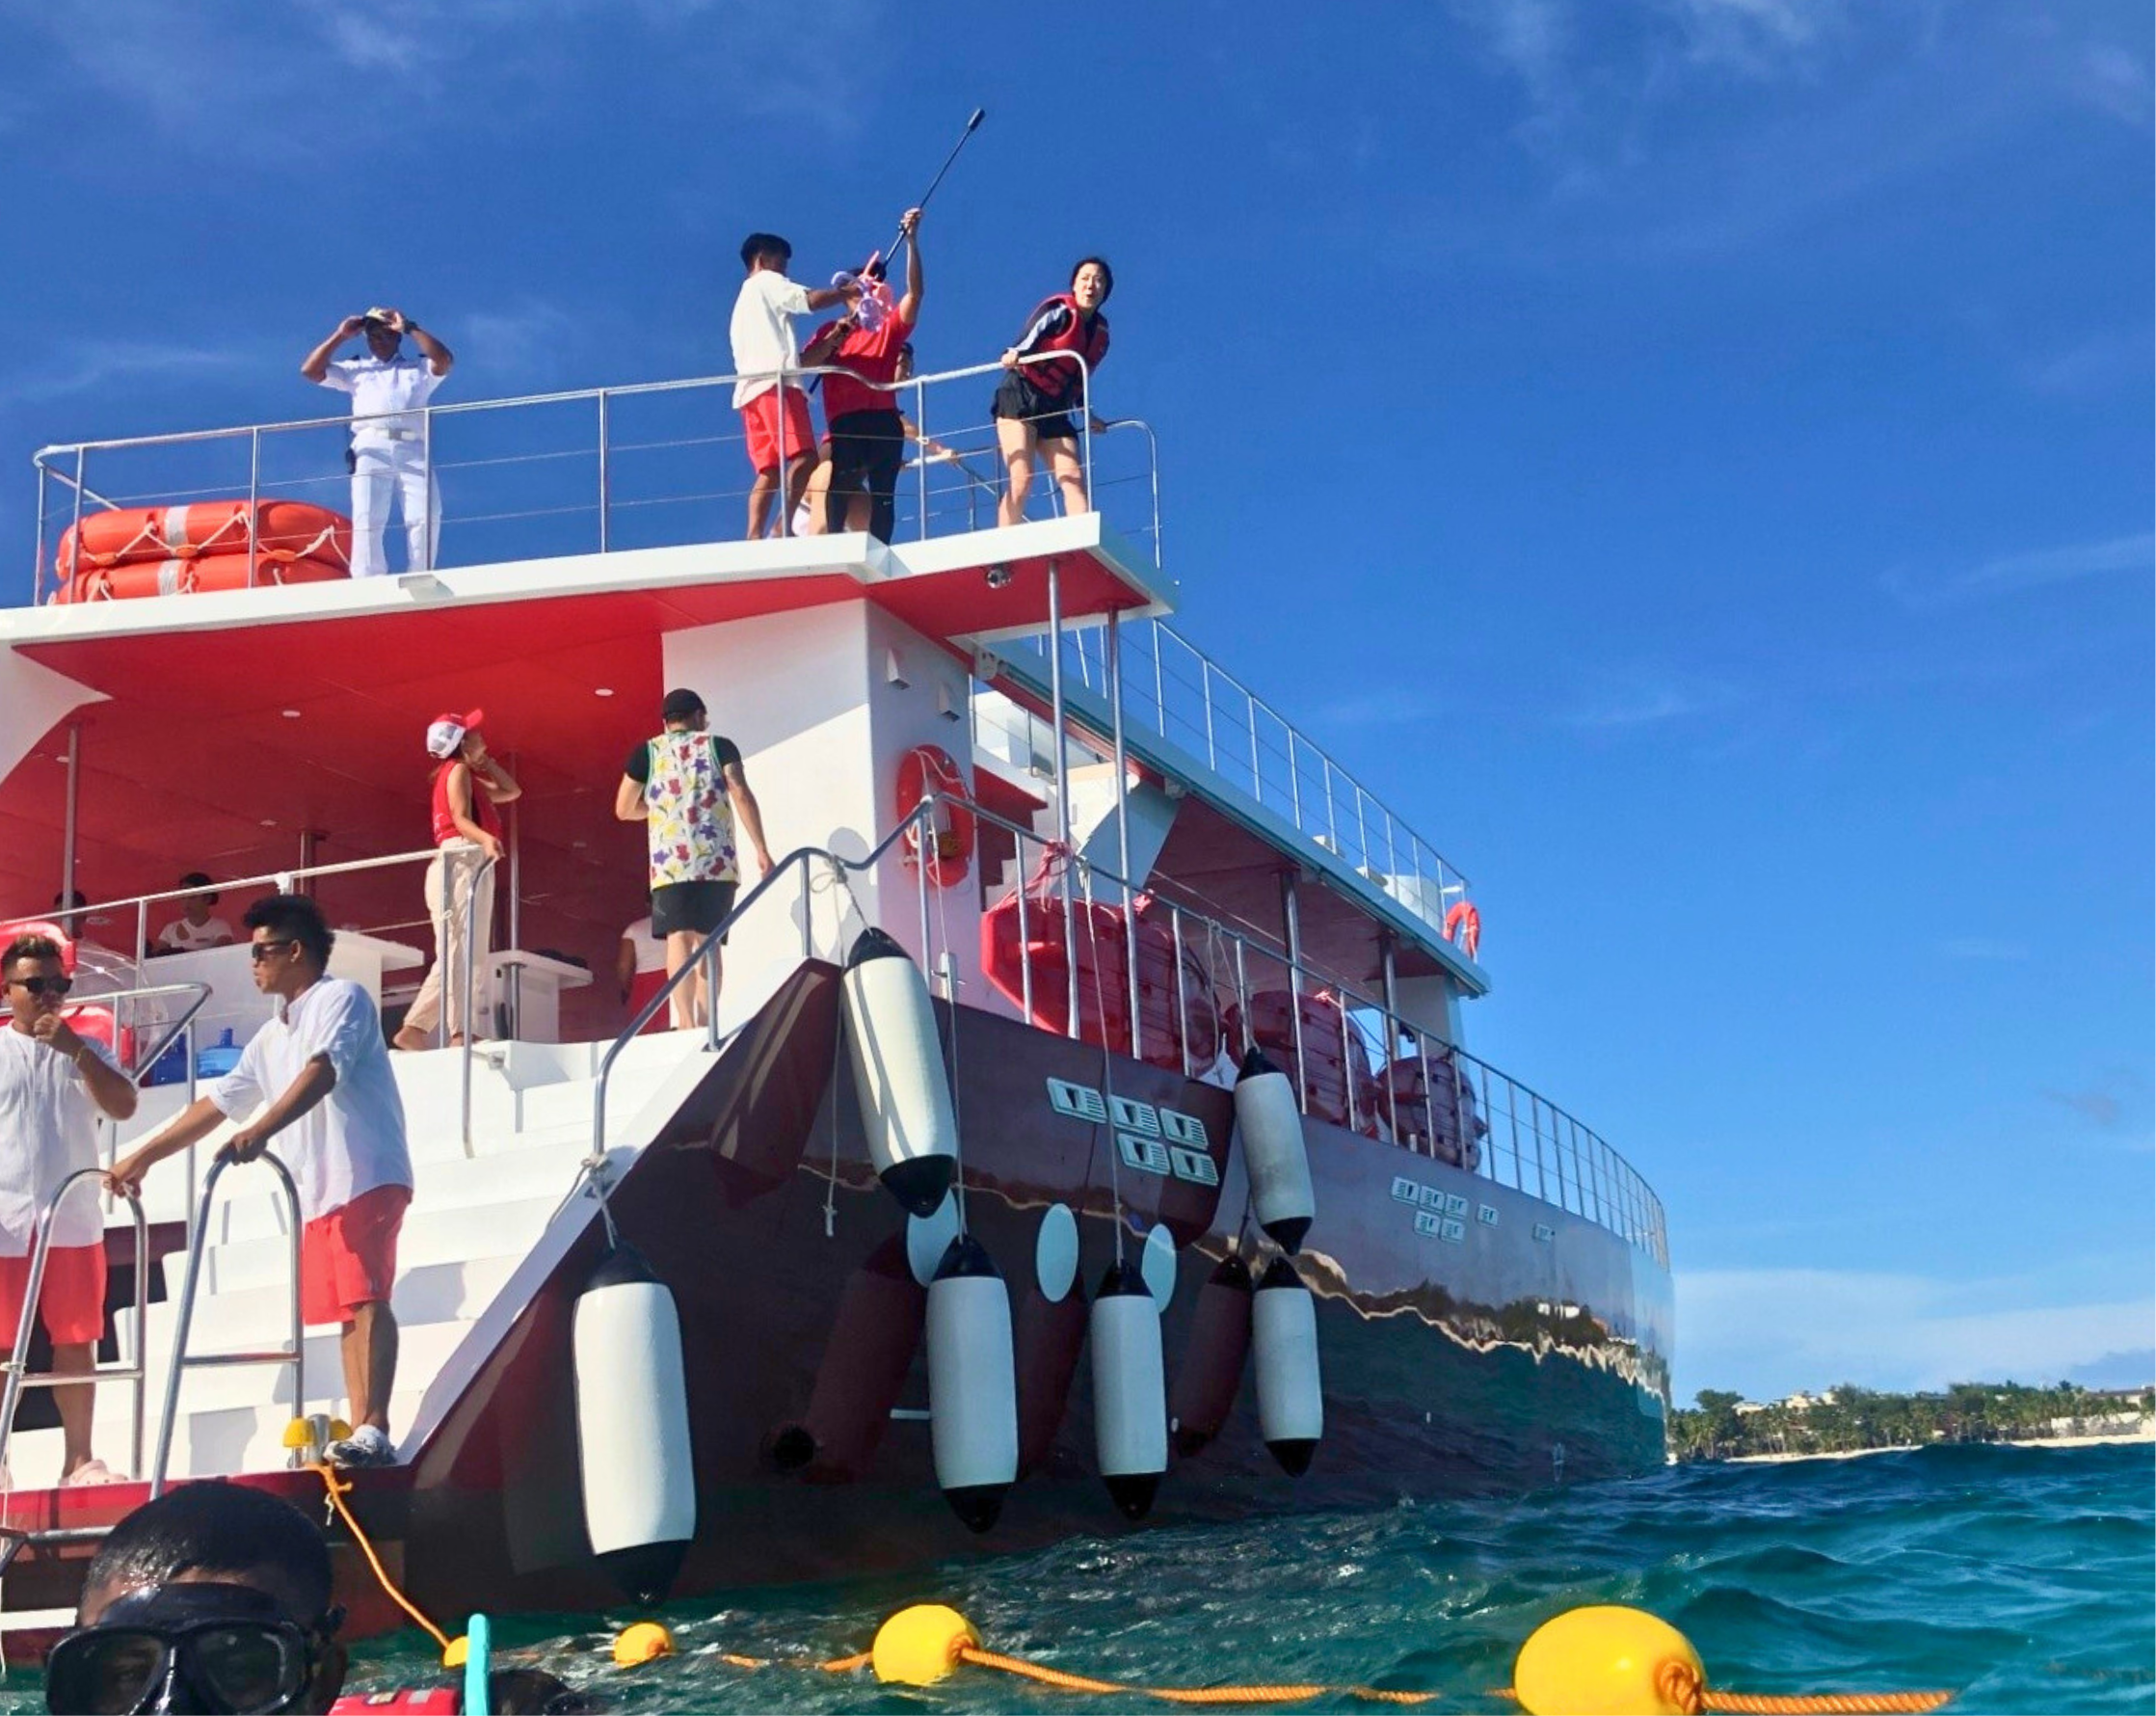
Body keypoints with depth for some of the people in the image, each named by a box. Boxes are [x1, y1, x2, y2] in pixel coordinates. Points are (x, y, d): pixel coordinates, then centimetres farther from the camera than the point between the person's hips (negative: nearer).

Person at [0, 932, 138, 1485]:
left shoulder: (85, 1050, 10)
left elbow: (123, 1107, -4)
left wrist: (75, 1050, -12)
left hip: (74, 1221, 2)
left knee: (76, 1343, 6)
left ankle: (79, 1458, 12)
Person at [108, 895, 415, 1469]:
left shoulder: (341, 998, -3)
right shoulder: (271, 1039, 23)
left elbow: (323, 1072, -21)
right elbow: (216, 1105, 26)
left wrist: (260, 1130, -33)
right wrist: (143, 1157, 24)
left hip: (367, 1178, -9)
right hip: (318, 1193, 9)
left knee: (366, 1298, -17)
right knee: (346, 1310, 5)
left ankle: (374, 1431, -24)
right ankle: (360, 1432, 5)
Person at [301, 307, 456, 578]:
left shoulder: (419, 368, 25)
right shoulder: (355, 369, 27)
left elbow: (445, 359, 5)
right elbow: (310, 370, 20)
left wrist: (409, 327, 9)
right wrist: (340, 336, 18)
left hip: (414, 450, 0)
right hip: (372, 447, 0)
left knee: (426, 518, -18)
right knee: (367, 521, -14)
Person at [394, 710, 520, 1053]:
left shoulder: (469, 775, 28)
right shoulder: (458, 770, 0)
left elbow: (511, 792, 35)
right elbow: (461, 818, -15)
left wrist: (485, 760, 30)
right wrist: (485, 839, -35)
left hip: (468, 866, 10)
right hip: (463, 861, -10)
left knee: (457, 954, 5)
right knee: (466, 951, -18)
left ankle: (415, 1028, -1)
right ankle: (464, 1031, -27)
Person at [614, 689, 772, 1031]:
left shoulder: (647, 752, 13)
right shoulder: (719, 746, 12)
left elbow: (624, 809, 15)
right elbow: (741, 795, 0)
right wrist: (760, 848, -1)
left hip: (670, 861, -1)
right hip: (718, 860, 1)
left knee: (679, 937, -8)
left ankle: (686, 1023, -23)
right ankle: (706, 1024, 2)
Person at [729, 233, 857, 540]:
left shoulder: (745, 298, 35)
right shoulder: (767, 282, 9)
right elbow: (811, 300, -7)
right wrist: (848, 292, 5)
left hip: (751, 388, 9)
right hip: (775, 382, -9)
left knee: (769, 471, -1)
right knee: (804, 457, -20)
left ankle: (753, 542, -17)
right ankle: (783, 529, -34)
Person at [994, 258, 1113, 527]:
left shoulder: (1101, 333, 16)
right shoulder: (1059, 311, -4)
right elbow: (1027, 341, -16)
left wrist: (1087, 413, 17)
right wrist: (1016, 354, -36)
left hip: (1055, 412, 7)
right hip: (1020, 399, -6)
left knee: (1074, 480, -9)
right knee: (1021, 479, -18)